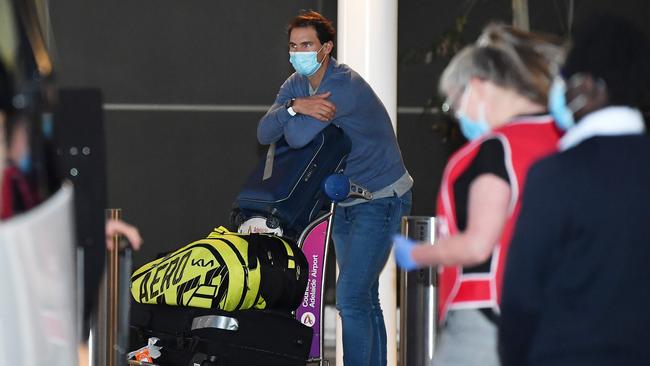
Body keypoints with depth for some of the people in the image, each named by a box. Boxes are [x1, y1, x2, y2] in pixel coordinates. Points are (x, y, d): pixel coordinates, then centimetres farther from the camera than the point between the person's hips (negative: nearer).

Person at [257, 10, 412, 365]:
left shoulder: (346, 86, -25)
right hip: (346, 200, 9)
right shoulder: (296, 84, 3)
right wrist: (294, 106, -27)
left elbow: (297, 137, -33)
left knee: (351, 296, -17)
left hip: (381, 199, -9)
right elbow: (264, 134, -9)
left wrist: (292, 117, -9)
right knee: (364, 297, 14)